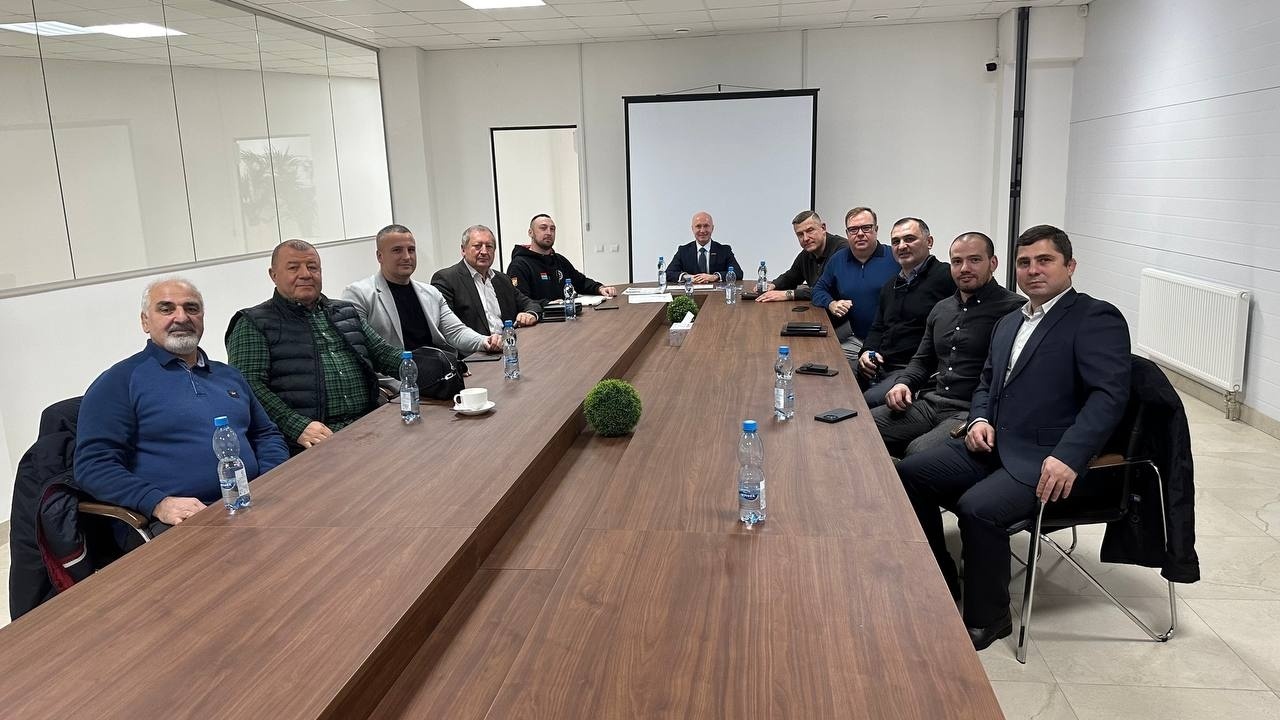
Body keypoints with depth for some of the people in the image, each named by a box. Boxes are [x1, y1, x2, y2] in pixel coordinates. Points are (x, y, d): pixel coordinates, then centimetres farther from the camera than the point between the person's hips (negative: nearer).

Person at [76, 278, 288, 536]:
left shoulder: (229, 375, 23)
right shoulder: (120, 381, 5)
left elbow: (266, 435, 27)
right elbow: (93, 464, -2)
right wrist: (159, 503, -17)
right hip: (172, 522, -5)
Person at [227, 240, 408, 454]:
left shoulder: (346, 313, 23)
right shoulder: (253, 324, 6)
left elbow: (385, 353, 23)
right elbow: (249, 386, -4)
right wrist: (298, 427, -19)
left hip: (368, 427, 5)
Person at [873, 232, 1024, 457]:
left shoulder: (1013, 308, -4)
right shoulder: (941, 309, 20)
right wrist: (903, 383, 8)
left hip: (972, 411, -6)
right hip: (931, 403, 7)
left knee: (918, 452, -32)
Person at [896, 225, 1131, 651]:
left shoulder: (1097, 319, -5)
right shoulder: (1009, 323, 19)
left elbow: (1110, 393, -17)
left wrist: (1068, 457, -28)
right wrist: (979, 418, 3)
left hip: (1043, 460, -8)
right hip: (992, 445, 8)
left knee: (978, 507, -30)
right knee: (909, 475, -6)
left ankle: (987, 619, -5)